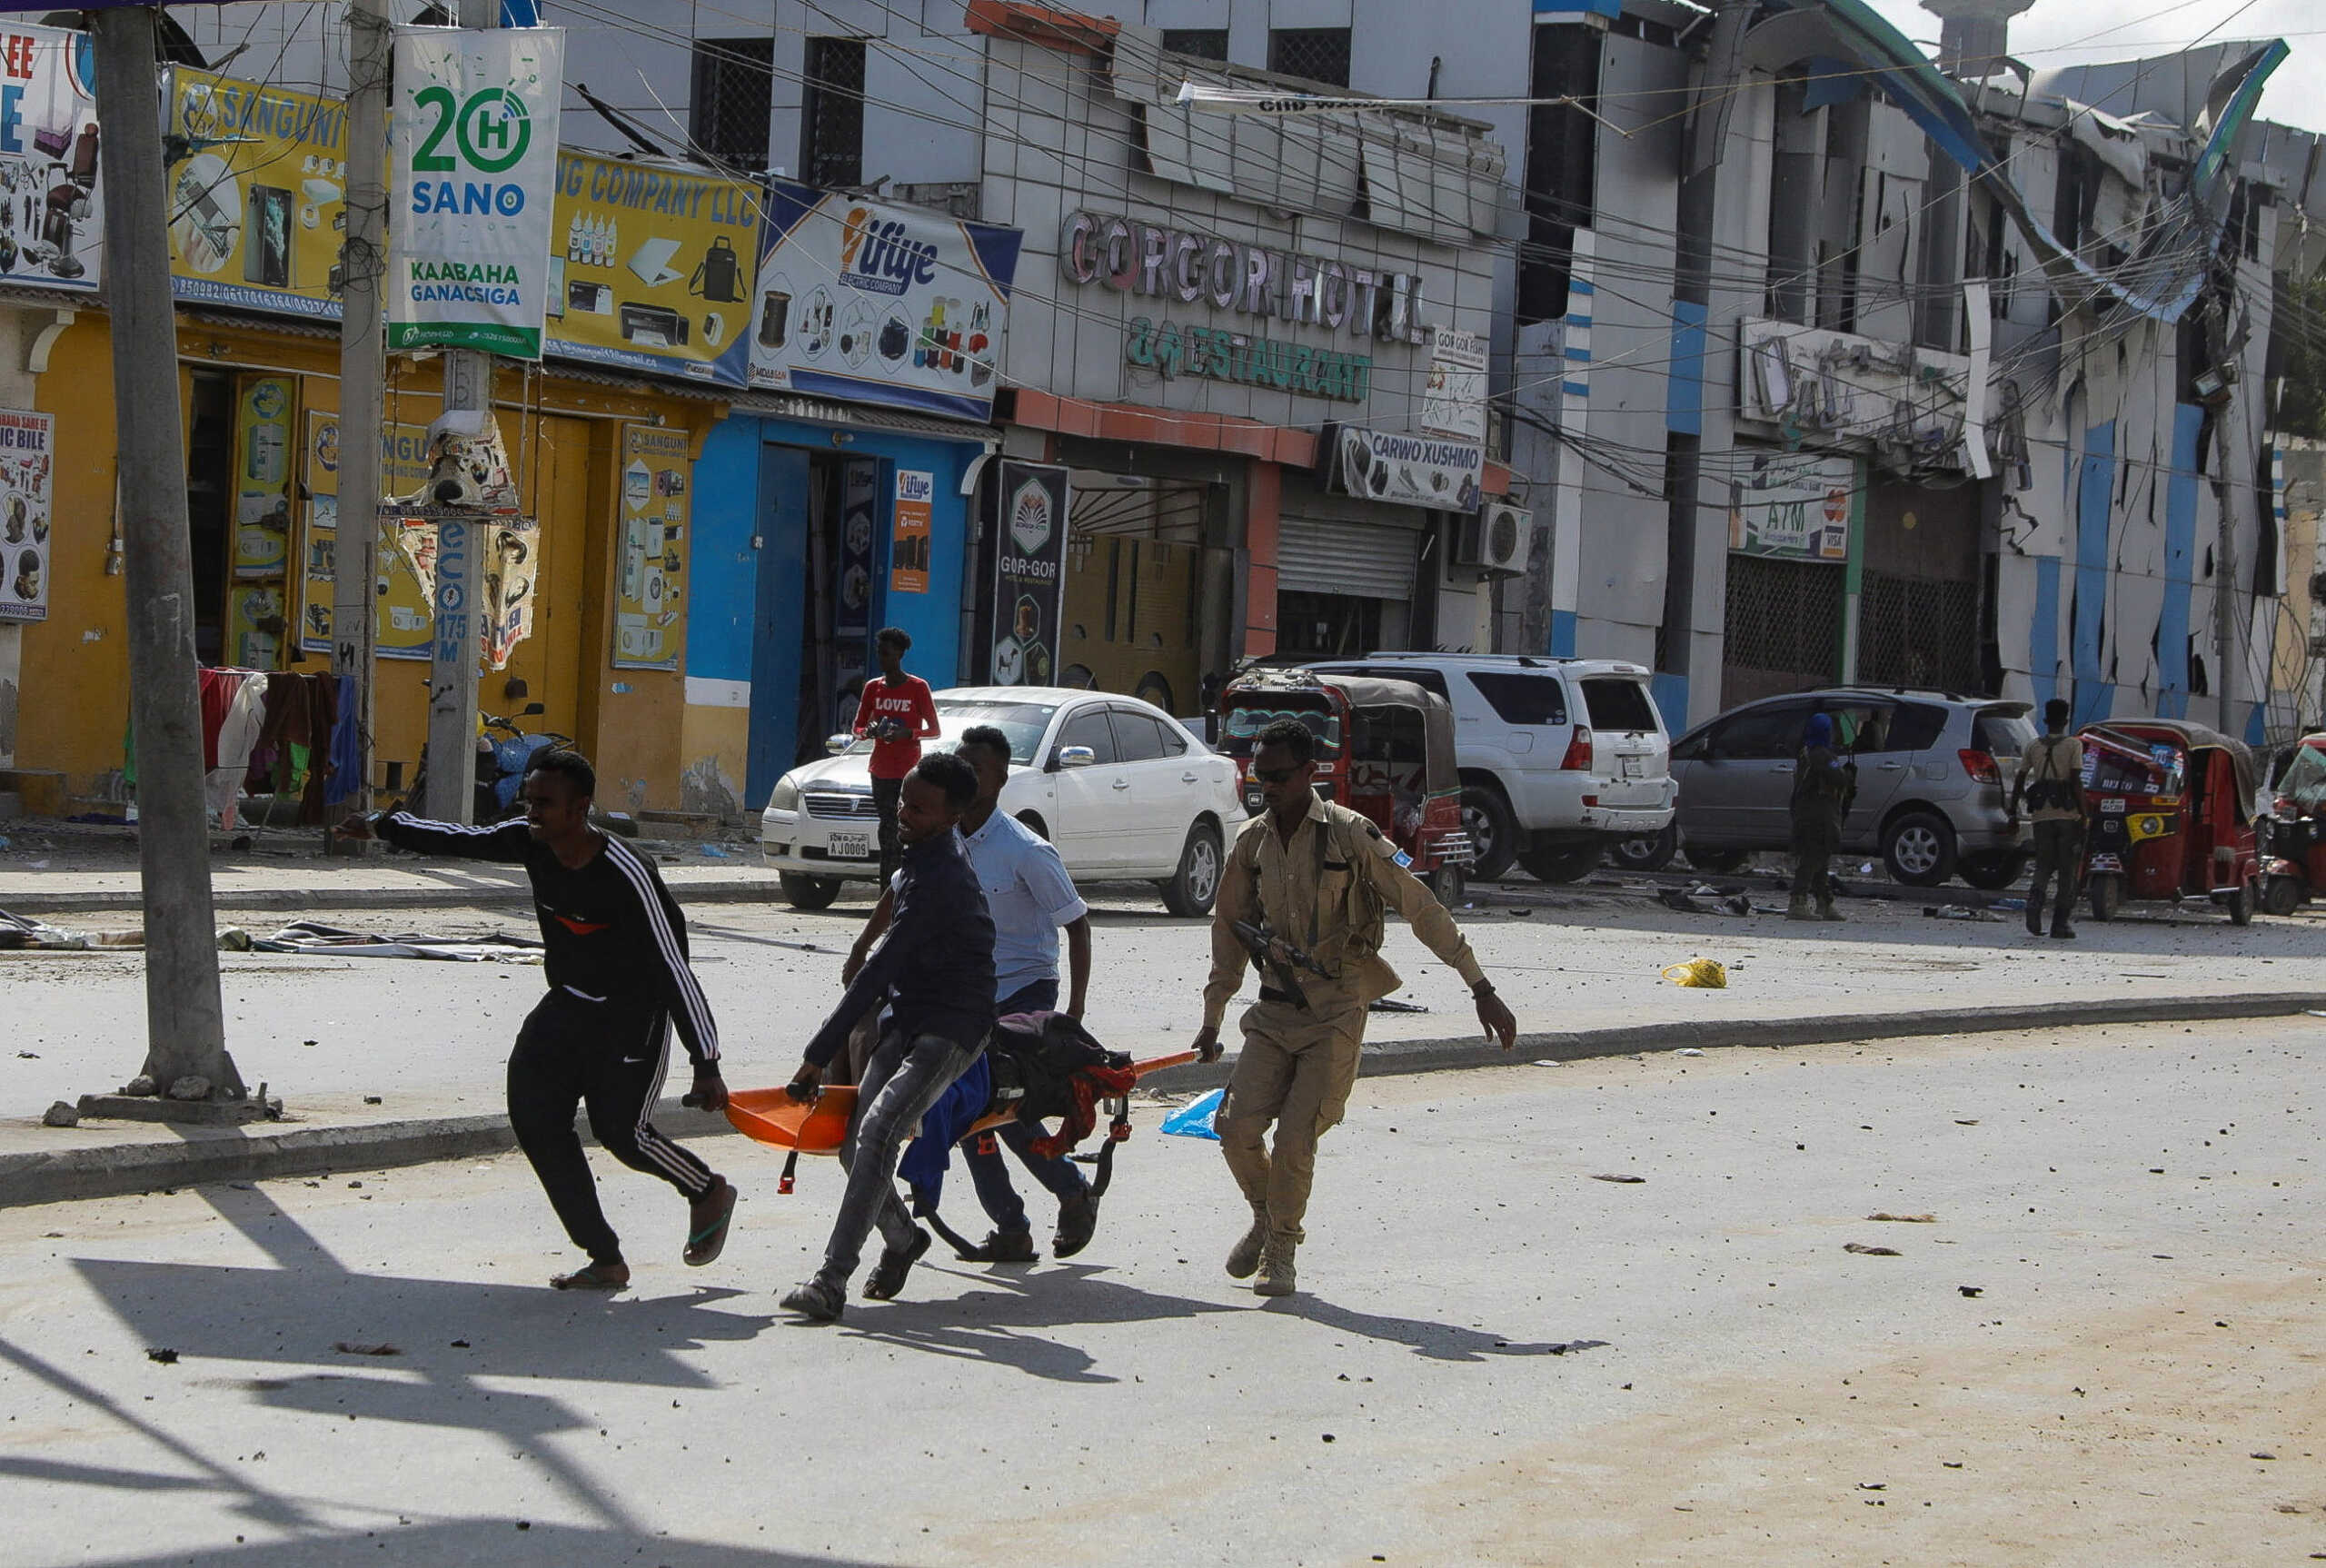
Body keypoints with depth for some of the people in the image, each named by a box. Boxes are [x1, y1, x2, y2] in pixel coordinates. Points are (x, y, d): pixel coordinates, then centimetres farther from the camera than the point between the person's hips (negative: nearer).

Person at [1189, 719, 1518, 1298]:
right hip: (1274, 1011, 4)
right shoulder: (1251, 842, 5)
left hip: (1336, 1015, -4)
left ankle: (1281, 1251, 13)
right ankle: (1266, 1219, 24)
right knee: (1237, 1127, -7)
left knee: (1295, 1140, -11)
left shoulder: (1350, 835, -10)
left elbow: (1423, 910, -8)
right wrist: (1211, 1020, 20)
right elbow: (1230, 931, 17)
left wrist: (1481, 990, -9)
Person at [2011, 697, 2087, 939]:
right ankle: (2061, 923, 3)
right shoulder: (2073, 745, -2)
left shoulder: (2033, 746, 8)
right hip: (2068, 816, -3)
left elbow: (2019, 781, 8)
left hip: (2041, 816, 3)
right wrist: (2083, 815, -6)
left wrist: (2013, 813, 16)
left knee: (2043, 866, 11)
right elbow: (2076, 781, -9)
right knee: (2068, 871, 5)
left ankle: (2035, 898, -20)